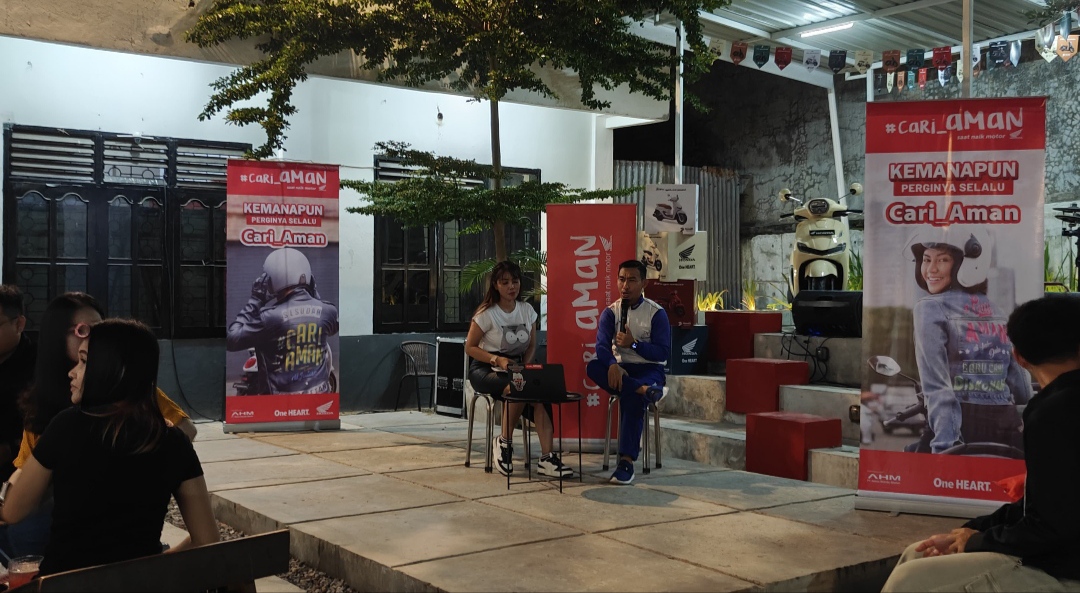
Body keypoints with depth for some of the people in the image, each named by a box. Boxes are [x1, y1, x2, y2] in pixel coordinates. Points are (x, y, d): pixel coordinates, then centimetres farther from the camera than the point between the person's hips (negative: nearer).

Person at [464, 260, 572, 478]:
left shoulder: (527, 310, 6)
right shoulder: (486, 313, -8)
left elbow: (531, 345, 13)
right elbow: (470, 347, -5)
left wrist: (524, 367, -7)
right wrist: (498, 360, -20)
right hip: (485, 369, -4)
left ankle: (546, 457, -31)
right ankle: (504, 442, -12)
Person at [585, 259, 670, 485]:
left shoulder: (656, 313, 0)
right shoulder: (610, 312, 7)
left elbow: (663, 352, -7)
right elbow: (601, 345, -9)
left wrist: (634, 343, -20)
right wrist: (612, 365, -31)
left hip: (648, 369, -3)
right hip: (619, 368, 3)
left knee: (631, 398, -34)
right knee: (593, 367, -29)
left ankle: (626, 461, -32)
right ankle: (644, 390, -40)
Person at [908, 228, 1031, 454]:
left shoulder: (930, 308, -4)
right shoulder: (995, 310, 15)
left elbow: (937, 386, -14)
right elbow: (1021, 387, 16)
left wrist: (945, 445, -20)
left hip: (962, 426, -6)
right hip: (1006, 429, 6)